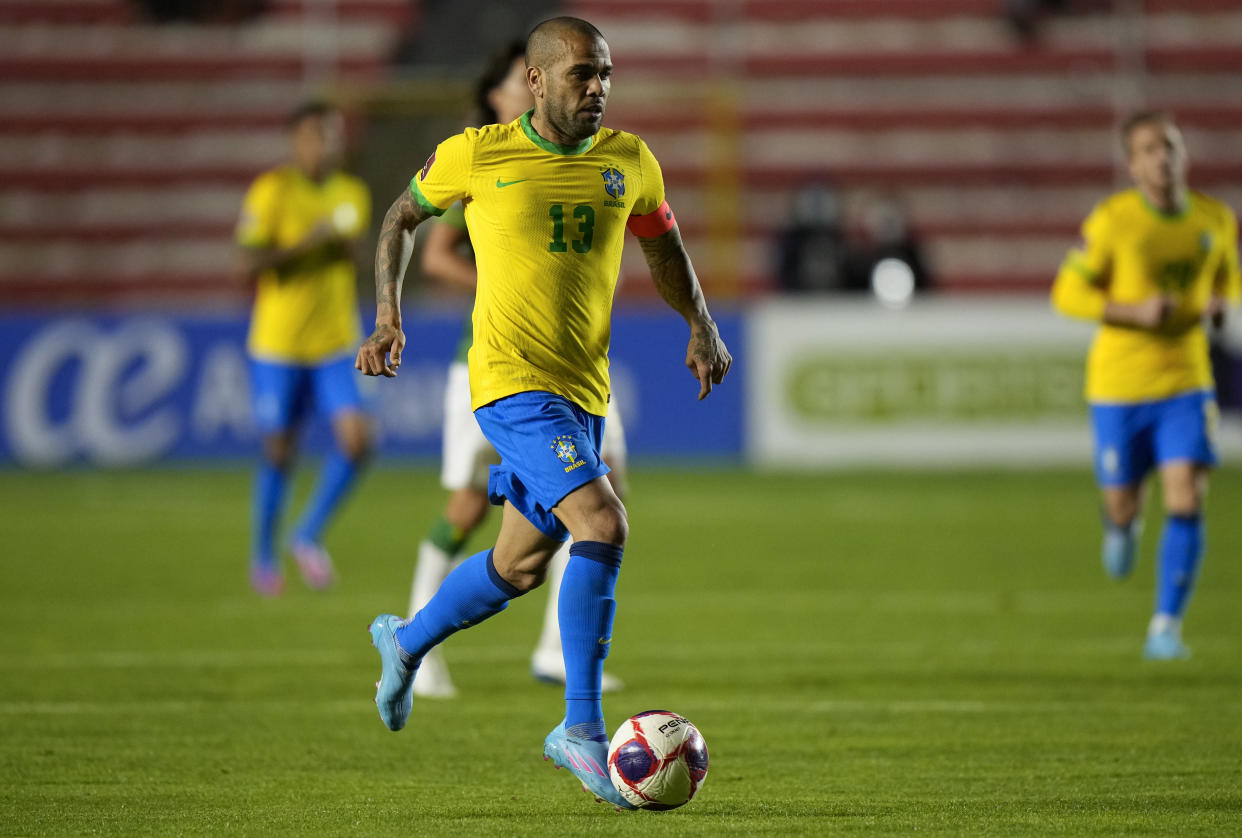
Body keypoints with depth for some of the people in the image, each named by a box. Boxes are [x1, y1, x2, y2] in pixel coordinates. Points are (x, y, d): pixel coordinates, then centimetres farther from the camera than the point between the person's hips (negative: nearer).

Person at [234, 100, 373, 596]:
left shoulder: (353, 194, 8)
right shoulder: (273, 191, -10)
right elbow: (247, 265, -17)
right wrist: (309, 243, -23)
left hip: (335, 344, 4)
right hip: (278, 345, -4)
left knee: (356, 439, -12)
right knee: (280, 451, 4)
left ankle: (309, 536, 6)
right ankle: (263, 553, 25)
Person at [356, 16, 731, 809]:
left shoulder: (629, 162, 6)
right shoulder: (477, 155, -5)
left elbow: (663, 247, 22)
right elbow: (402, 217, 11)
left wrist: (703, 324, 6)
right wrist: (389, 315, 0)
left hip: (584, 392, 6)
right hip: (512, 382, -6)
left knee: (521, 565, 18)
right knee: (603, 527, -24)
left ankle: (405, 641, 46)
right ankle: (583, 729, -19)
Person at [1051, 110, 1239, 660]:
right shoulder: (1112, 221, -13)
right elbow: (1067, 294, -8)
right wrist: (1134, 311, -23)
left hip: (1186, 382, 2)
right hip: (1119, 385, -2)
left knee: (1186, 501, -13)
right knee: (1123, 504, 7)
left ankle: (1166, 626, -5)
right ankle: (1121, 525, 47)